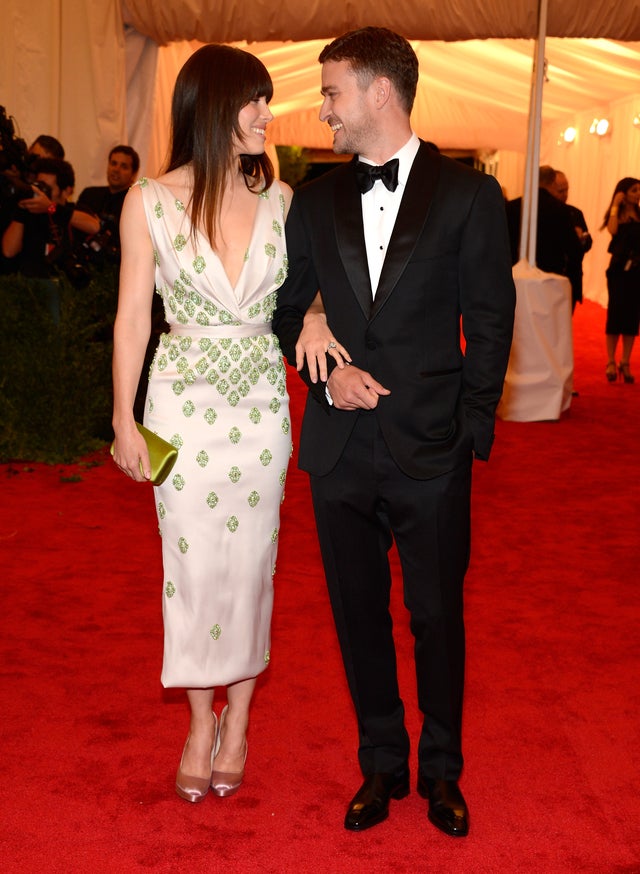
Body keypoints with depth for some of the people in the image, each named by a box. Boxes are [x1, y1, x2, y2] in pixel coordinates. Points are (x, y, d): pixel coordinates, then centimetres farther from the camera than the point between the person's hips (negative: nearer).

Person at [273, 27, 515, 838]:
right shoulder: (315, 200, 8)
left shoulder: (468, 195, -2)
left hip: (430, 450, -3)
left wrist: (472, 430, -6)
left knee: (437, 616, 8)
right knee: (359, 615, 12)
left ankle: (442, 769, 28)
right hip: (340, 450, 3)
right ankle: (383, 763, 30)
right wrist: (325, 370, -6)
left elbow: (490, 322, -1)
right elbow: (289, 308, 14)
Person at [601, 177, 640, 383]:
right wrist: (616, 205, -14)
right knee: (615, 314, -4)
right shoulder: (616, 214, 2)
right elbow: (612, 230, -21)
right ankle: (611, 363, 3)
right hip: (619, 269, -4)